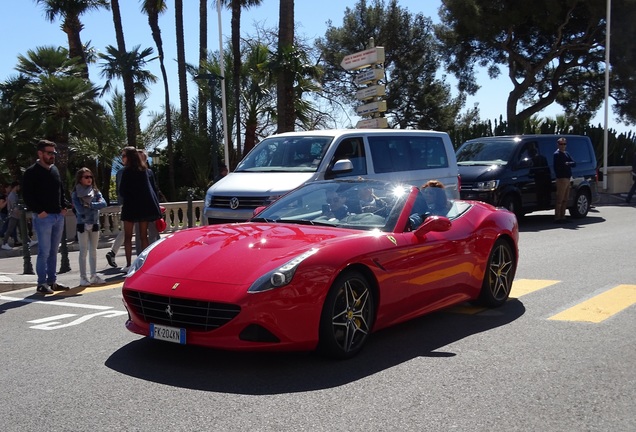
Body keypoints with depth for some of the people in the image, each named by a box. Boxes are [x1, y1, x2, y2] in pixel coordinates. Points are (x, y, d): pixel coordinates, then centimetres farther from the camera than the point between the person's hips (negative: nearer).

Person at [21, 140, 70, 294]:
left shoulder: (55, 170, 15)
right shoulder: (31, 172, -7)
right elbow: (27, 195, -11)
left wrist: (64, 206, 8)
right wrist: (39, 211, -17)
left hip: (58, 216, 7)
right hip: (43, 217, -7)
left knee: (53, 251, 11)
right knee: (44, 251, -6)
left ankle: (52, 281, 18)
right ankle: (42, 283, 1)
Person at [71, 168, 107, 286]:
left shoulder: (95, 192, 7)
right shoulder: (75, 194, -4)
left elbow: (103, 203, -10)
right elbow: (80, 209, -17)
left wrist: (89, 205, -17)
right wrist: (95, 206, -9)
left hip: (94, 224, 4)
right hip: (82, 225, -4)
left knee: (93, 251, 9)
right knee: (83, 251, -1)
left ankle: (94, 276, 15)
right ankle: (83, 277, 3)